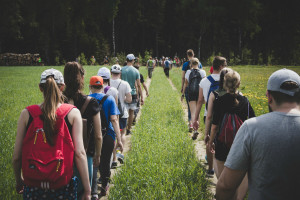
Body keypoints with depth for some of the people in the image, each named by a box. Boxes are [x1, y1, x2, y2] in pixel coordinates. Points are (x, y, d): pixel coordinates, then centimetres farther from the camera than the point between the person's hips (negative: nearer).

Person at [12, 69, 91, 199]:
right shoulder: (73, 113, -7)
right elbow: (79, 154, -12)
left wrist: (19, 181, 16)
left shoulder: (27, 114, -4)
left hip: (33, 188, 1)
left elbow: (16, 156, -2)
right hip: (64, 187, -1)